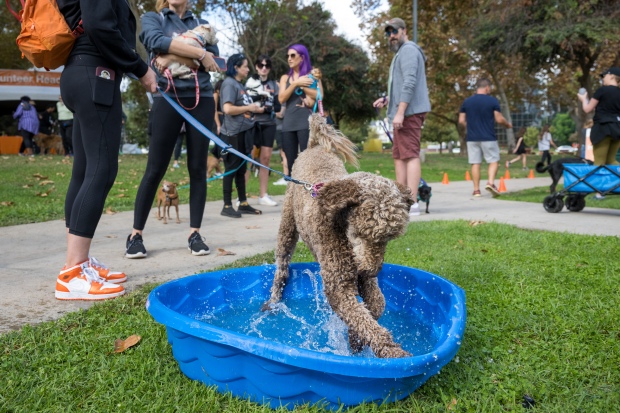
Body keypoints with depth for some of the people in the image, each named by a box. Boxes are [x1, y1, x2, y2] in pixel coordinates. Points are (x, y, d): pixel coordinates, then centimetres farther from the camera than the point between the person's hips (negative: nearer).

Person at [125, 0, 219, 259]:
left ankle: (195, 233, 8)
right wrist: (199, 54, -12)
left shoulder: (201, 23, 18)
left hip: (201, 99, 3)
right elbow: (156, 41, -12)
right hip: (168, 98, -2)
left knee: (198, 168, 1)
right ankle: (136, 234, 6)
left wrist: (175, 58, -12)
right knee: (155, 169, -3)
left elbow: (214, 57, -1)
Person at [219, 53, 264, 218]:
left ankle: (243, 204, 19)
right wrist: (249, 108, -12)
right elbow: (228, 109, -22)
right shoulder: (229, 83, -10)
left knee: (241, 169, 12)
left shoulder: (240, 84, 18)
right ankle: (227, 206, 3)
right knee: (231, 169, -4)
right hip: (233, 134, -9)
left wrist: (254, 108, 8)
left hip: (243, 132, 9)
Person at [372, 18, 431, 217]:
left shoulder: (408, 50, -6)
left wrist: (400, 111, -24)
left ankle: (412, 203, -17)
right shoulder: (401, 52, 26)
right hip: (405, 113, 11)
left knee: (410, 155, -14)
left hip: (409, 112, -11)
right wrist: (388, 99, 18)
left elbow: (410, 83, -19)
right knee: (399, 156, 9)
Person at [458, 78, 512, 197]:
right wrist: (508, 124, 16)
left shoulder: (467, 102, 4)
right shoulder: (492, 101, -4)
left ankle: (476, 190, 5)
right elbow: (499, 119, -4)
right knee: (494, 161, 8)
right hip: (488, 137, -3)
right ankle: (490, 182, -12)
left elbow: (461, 121, 5)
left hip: (472, 138, 3)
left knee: (475, 163, 6)